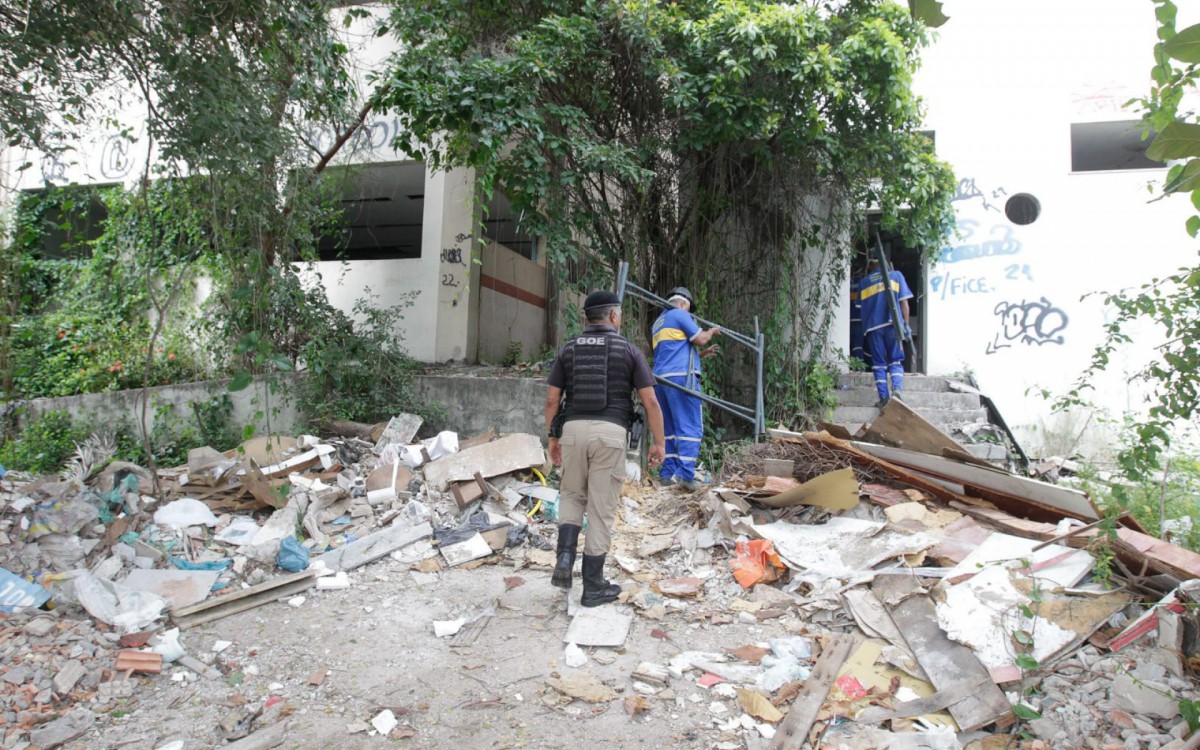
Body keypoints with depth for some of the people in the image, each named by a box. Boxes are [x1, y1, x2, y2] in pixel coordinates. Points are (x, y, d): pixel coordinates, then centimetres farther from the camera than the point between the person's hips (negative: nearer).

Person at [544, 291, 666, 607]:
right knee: (601, 508, 6)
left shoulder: (568, 349, 10)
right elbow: (650, 401, -1)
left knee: (572, 496, 23)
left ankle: (565, 557, 2)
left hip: (574, 429, 2)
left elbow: (552, 399, 7)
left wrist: (552, 438, 17)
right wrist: (660, 442, 5)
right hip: (610, 433, -2)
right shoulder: (628, 350, 4)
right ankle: (593, 586, 13)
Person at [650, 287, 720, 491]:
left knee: (670, 428, 11)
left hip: (661, 379, 9)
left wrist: (702, 354, 28)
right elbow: (700, 338, -4)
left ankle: (668, 473, 7)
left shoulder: (658, 323, 26)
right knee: (691, 426, -9)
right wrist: (712, 331, 15)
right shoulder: (680, 314, 0)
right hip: (681, 377, -9)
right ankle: (685, 473, -18)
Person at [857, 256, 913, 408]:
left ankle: (883, 397, -1)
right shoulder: (896, 275, 10)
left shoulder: (863, 282, 14)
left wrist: (865, 330, 24)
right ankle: (896, 388, -18)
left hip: (872, 327, 1)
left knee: (878, 364, 5)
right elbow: (904, 302, 2)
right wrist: (906, 324, 5)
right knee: (896, 361, 6)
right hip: (893, 324, -1)